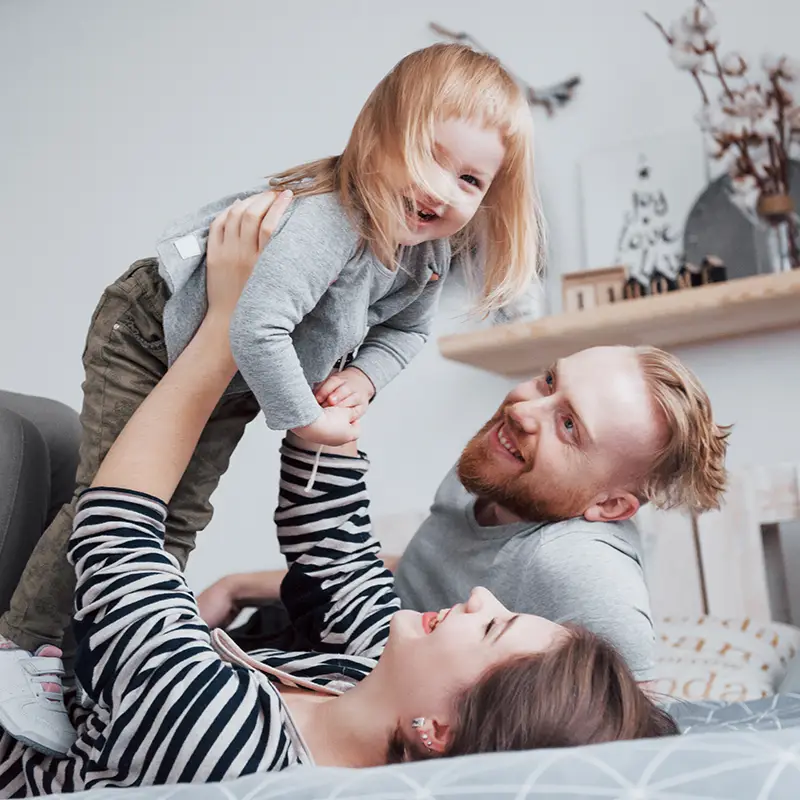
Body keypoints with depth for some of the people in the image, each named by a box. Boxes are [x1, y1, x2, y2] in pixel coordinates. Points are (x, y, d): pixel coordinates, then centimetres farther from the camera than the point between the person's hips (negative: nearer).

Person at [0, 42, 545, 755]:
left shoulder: (435, 250, -12)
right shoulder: (325, 219, -40)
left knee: (183, 518, 10)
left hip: (230, 385, 8)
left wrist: (363, 376, -15)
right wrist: (305, 419, -32)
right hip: (152, 334, -8)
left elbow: (406, 329, 5)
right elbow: (258, 330, -46)